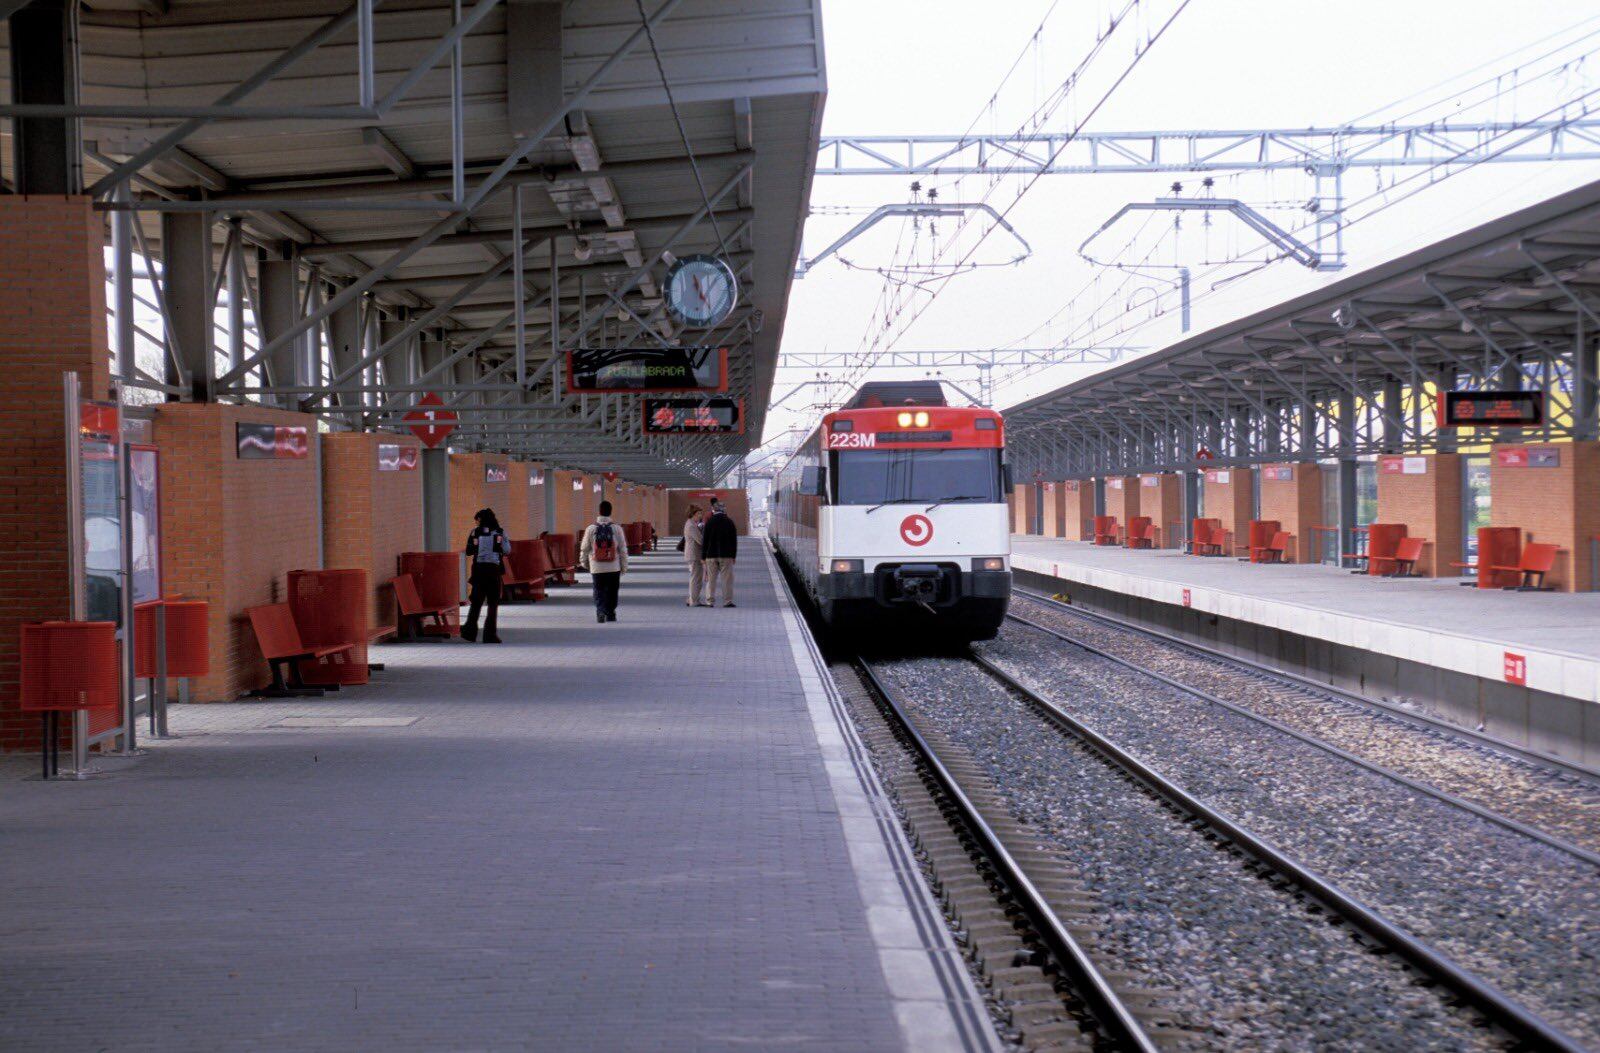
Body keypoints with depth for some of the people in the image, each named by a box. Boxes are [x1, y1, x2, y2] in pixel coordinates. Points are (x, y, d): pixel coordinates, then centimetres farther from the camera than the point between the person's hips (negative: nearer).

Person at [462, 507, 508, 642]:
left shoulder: (475, 532, 2)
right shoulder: (499, 532, 1)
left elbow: (469, 551, 5)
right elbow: (507, 550, 5)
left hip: (478, 568, 1)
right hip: (494, 569, -1)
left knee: (476, 601, 12)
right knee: (493, 602, 4)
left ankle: (470, 630, 5)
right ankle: (490, 634, -1)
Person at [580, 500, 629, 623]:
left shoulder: (591, 528, -4)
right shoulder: (617, 528, -5)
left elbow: (584, 548, 3)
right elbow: (623, 549, -2)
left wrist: (584, 562, 21)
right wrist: (624, 566, 8)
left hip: (597, 568, 0)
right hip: (614, 568, 0)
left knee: (599, 592, 6)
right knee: (612, 593, 14)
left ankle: (600, 611, -14)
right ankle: (610, 614, 19)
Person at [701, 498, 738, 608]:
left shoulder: (709, 522, -3)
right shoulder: (729, 522, 1)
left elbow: (704, 540, -2)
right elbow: (734, 540, 2)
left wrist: (703, 556, 3)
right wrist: (733, 555, 8)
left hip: (711, 555, 0)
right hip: (726, 555, 0)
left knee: (711, 579, 5)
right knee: (727, 579, 2)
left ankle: (710, 601, 4)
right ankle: (727, 601, -2)